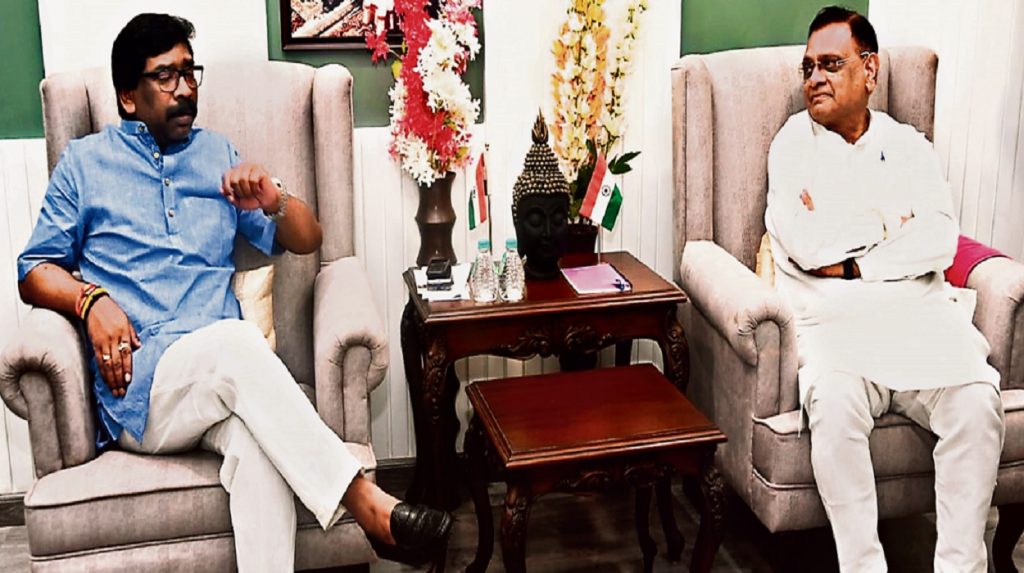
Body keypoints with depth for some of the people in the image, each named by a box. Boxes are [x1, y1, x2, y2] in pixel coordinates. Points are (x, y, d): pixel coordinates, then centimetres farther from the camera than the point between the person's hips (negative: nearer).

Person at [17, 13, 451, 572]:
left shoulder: (218, 155, 24)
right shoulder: (84, 162, 16)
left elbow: (306, 240, 20)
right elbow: (34, 270, 13)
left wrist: (274, 201, -3)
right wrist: (90, 300, -8)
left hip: (224, 373, 2)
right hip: (137, 385, -2)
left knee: (261, 448, -36)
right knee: (235, 341, -37)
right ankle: (369, 507, -36)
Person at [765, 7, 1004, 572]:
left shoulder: (909, 146, 17)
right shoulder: (794, 143, 11)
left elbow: (940, 242, 0)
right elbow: (806, 246, -5)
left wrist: (851, 262, -8)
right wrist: (892, 221, 3)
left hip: (919, 313, 2)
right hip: (832, 318, -2)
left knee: (977, 400, -25)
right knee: (834, 404, -33)